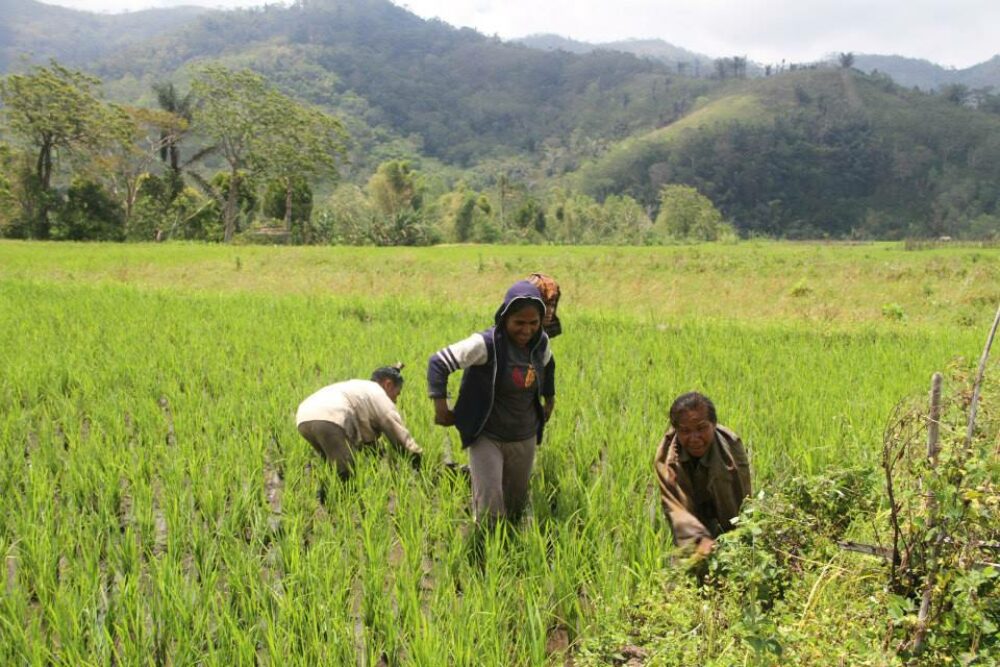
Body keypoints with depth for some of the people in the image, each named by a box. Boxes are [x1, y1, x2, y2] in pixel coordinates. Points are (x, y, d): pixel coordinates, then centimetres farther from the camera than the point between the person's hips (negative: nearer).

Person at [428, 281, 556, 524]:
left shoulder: (540, 343, -5)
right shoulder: (487, 344, -23)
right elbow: (438, 361, -21)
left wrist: (549, 399, 19)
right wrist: (441, 407, -22)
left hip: (525, 439, 5)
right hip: (488, 438, -5)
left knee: (516, 506, 17)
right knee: (490, 507, -11)